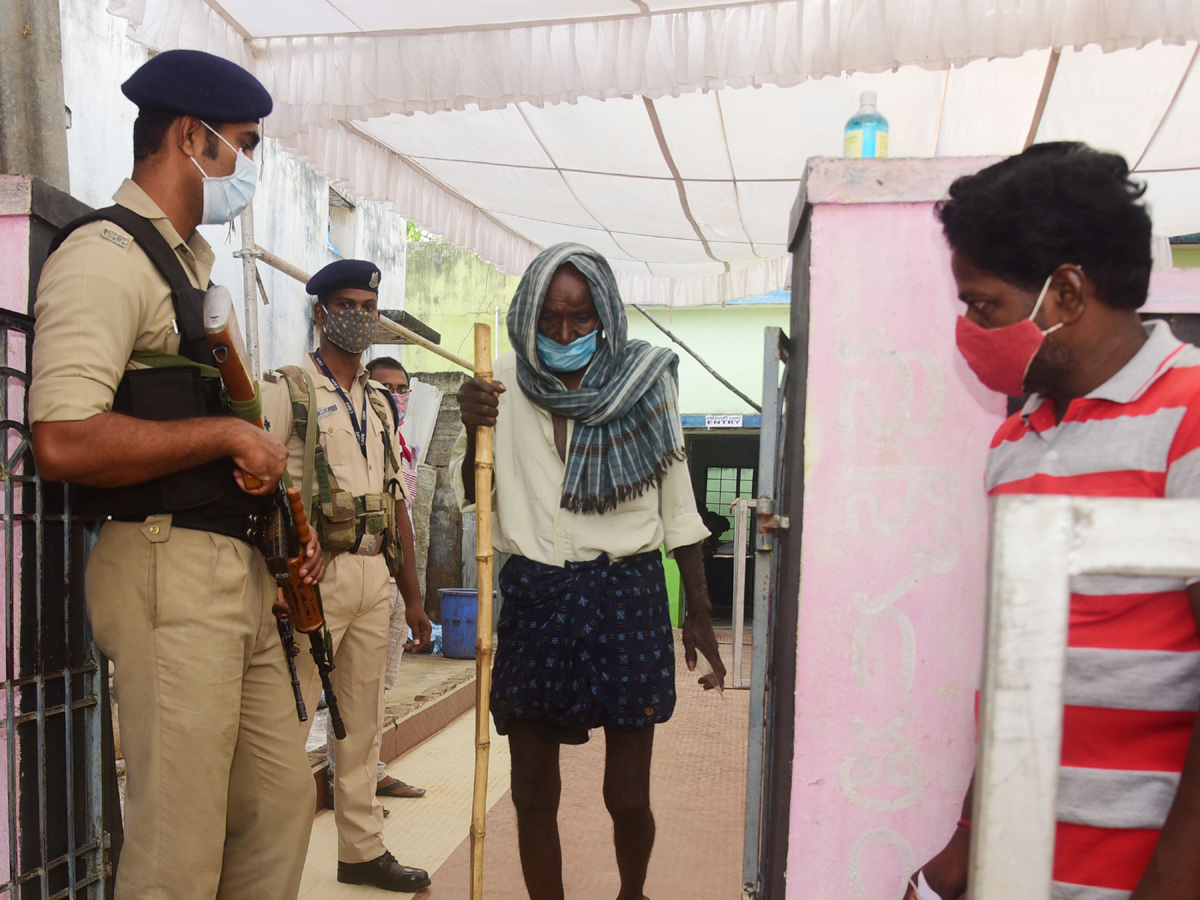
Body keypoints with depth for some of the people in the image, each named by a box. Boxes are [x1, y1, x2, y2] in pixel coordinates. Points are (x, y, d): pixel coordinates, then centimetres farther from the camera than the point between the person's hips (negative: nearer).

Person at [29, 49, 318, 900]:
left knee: (280, 805, 16)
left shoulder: (194, 264, 21)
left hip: (240, 568, 9)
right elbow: (64, 441, -23)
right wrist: (227, 434, -14)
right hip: (167, 567, -9)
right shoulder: (107, 253, -10)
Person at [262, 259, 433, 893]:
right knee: (288, 720, -4)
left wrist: (412, 595, 16)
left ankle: (362, 848, 26)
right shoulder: (286, 390, -2)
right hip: (314, 575, -6)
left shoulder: (378, 403, 18)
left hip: (373, 574, 7)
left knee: (362, 720, 14)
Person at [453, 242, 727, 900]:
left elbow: (678, 504, 6)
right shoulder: (504, 384, 2)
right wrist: (472, 431, -11)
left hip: (626, 597, -1)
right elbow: (468, 495, 9)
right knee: (532, 793, 9)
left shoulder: (642, 381, 0)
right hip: (534, 598, 2)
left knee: (627, 796, 7)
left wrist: (699, 612, 5)